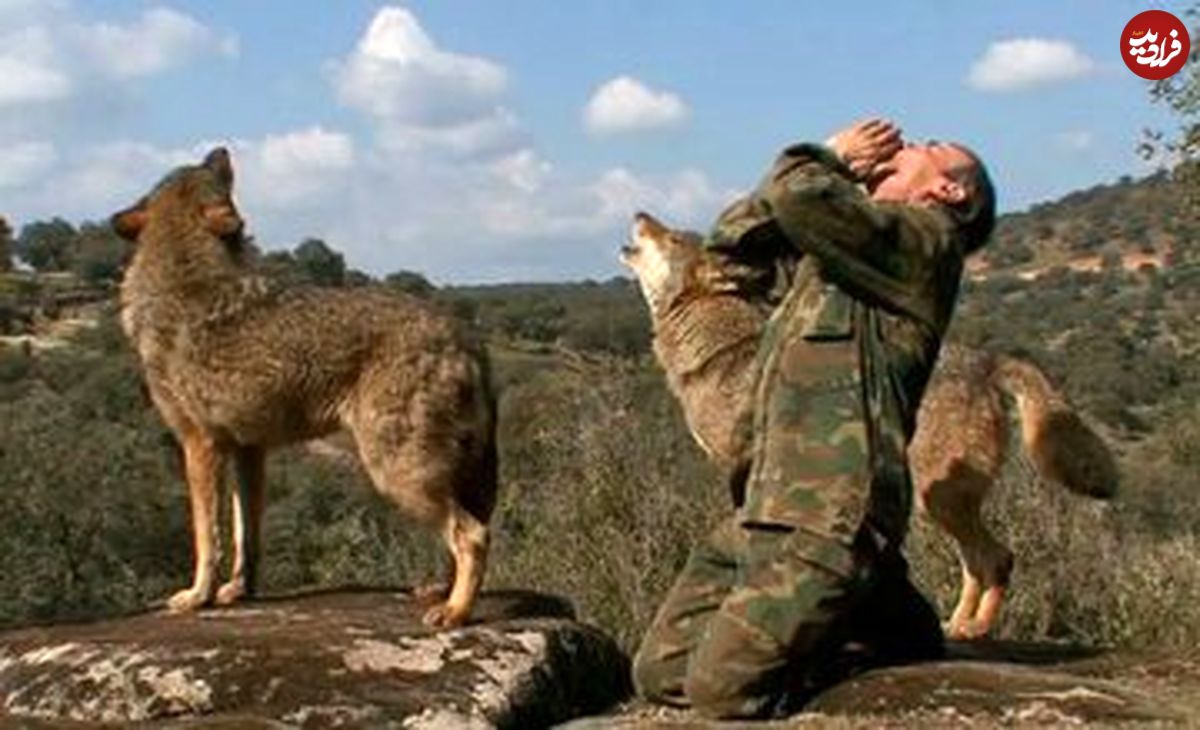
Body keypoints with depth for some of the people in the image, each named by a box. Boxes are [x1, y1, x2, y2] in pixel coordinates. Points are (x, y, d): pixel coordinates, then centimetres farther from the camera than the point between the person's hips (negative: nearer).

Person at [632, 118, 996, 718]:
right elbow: (734, 234, 25)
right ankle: (856, 618, 15)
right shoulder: (838, 242, 24)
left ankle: (887, 630, 7)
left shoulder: (922, 238, -3)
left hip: (828, 517, -9)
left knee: (722, 687, -16)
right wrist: (835, 159, 18)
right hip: (761, 511, 9)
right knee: (660, 674, 4)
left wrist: (824, 158, 7)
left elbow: (803, 199, -17)